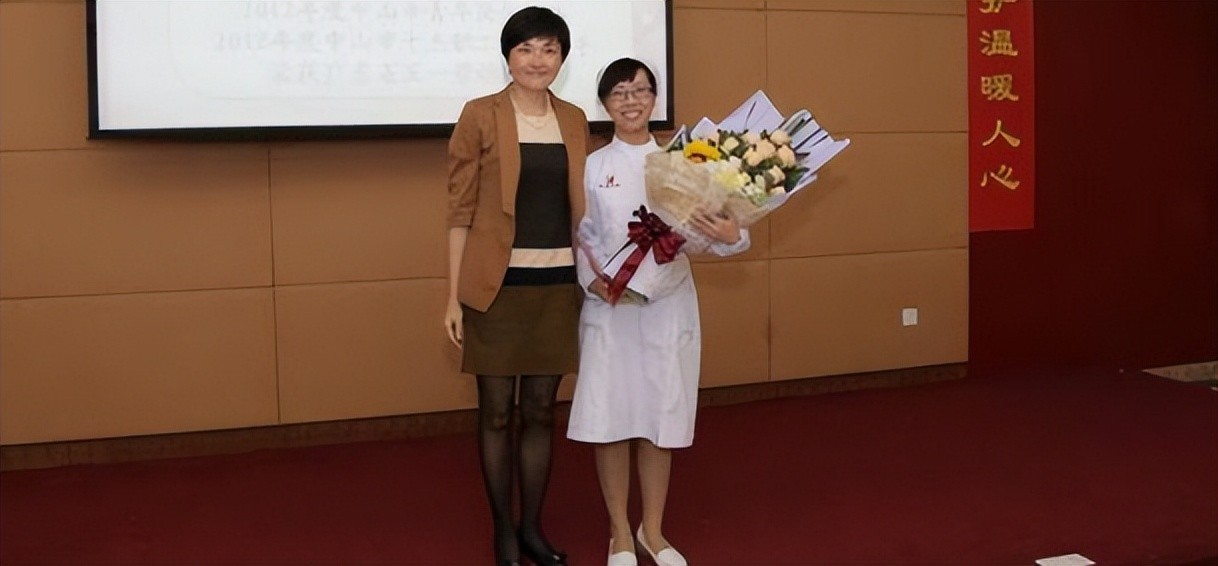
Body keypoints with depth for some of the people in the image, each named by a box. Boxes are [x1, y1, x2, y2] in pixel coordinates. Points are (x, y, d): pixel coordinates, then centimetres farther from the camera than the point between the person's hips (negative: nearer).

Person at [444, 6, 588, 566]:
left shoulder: (574, 120, 8)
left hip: (557, 285, 4)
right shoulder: (479, 117, -5)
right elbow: (461, 211, -5)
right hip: (497, 285, -4)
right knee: (497, 412, 6)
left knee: (541, 410, 11)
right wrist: (454, 295, -8)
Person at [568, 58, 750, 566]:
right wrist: (592, 278, -15)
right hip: (609, 307, -1)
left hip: (669, 305, 1)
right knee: (609, 420, 2)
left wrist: (731, 236, -26)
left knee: (661, 420, 9)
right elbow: (579, 238, 3)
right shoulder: (592, 167, 2)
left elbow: (707, 229, -4)